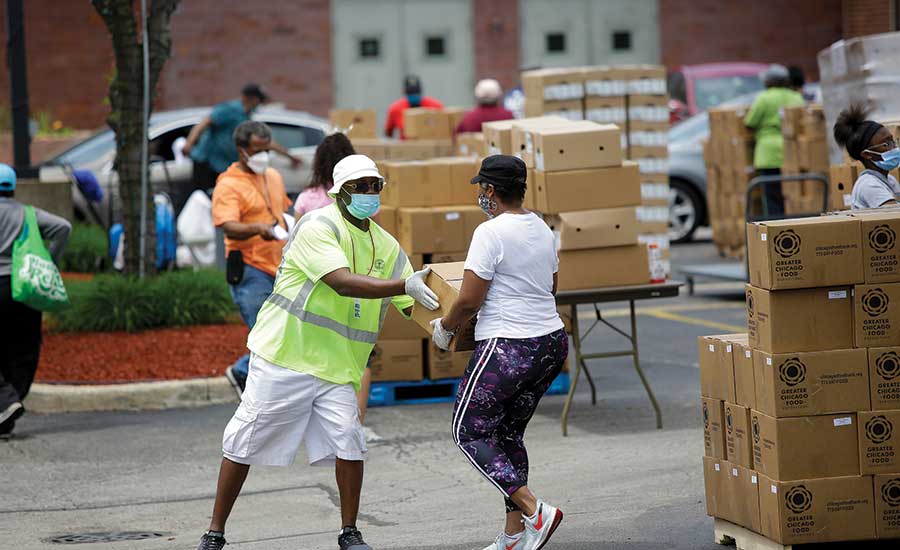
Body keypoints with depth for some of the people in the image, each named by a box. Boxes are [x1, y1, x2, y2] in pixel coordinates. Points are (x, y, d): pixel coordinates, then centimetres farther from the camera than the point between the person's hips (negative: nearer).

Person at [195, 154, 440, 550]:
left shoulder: (387, 246, 8)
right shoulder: (318, 228, -14)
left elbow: (412, 307, 10)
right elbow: (343, 283, -27)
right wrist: (405, 285, -33)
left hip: (337, 366, 5)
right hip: (283, 354, -5)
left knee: (348, 443, -11)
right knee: (243, 443, 2)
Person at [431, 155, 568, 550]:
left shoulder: (491, 233, -15)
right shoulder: (542, 229, 10)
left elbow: (469, 301, -15)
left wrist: (444, 328, 4)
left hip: (507, 350, -8)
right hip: (552, 343, 8)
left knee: (470, 432, 3)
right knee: (509, 434, 17)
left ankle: (534, 511, -9)